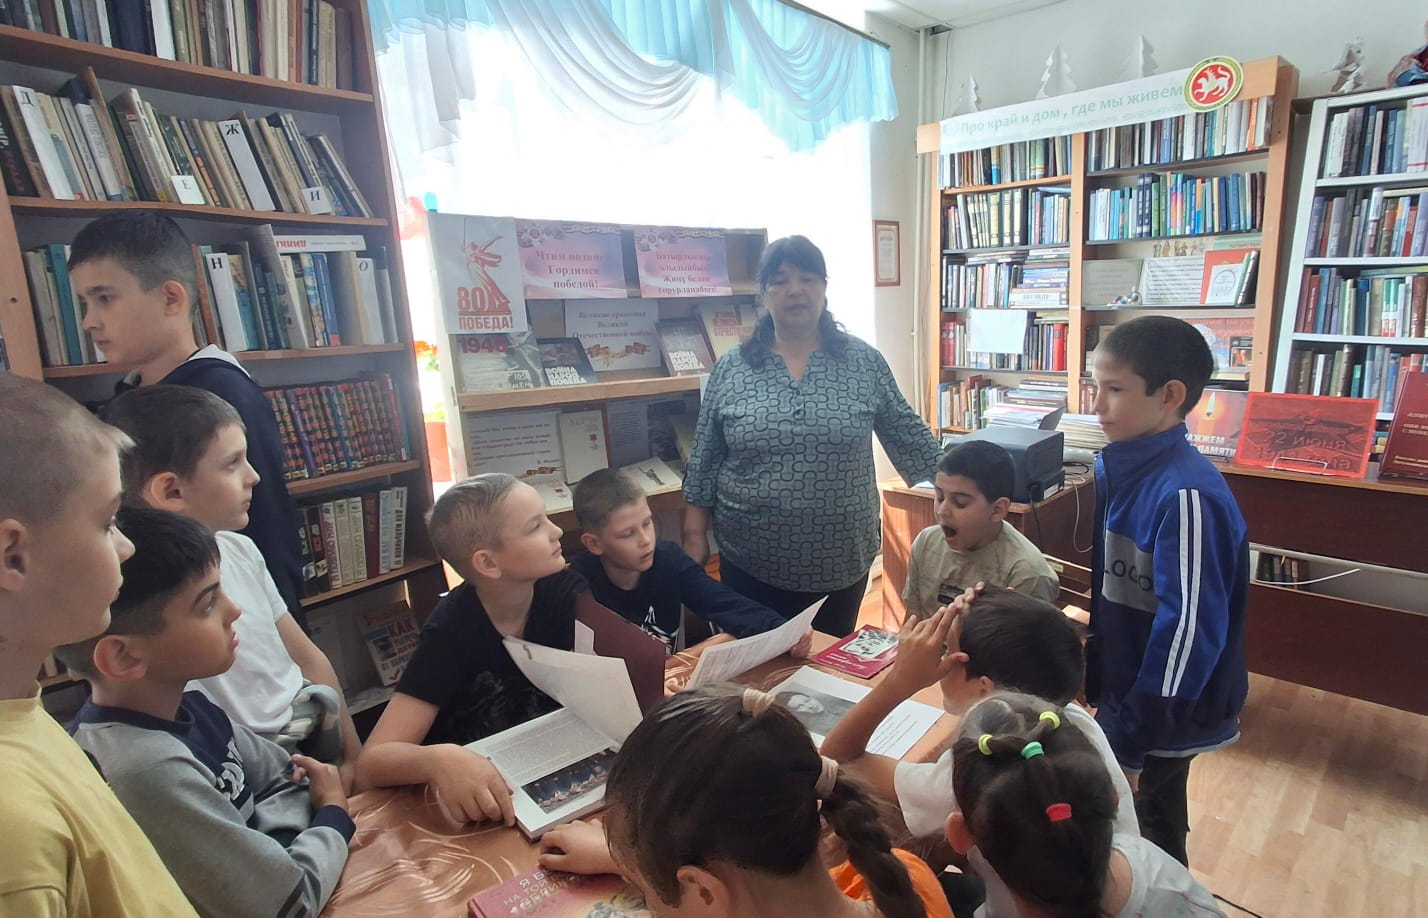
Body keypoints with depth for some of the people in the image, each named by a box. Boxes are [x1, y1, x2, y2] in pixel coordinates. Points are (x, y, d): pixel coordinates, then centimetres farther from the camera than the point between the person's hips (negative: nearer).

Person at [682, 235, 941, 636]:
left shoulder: (865, 361, -2)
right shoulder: (731, 366, -2)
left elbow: (905, 432, 6)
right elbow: (704, 459, 1)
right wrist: (695, 536, 0)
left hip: (841, 561, 1)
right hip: (751, 562, 0)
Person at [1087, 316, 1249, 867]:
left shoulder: (1188, 495, -27)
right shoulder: (1120, 467, -1)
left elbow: (1189, 629, -26)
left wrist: (1132, 741, -21)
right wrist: (1100, 682, 12)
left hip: (1163, 717, -7)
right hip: (1124, 692, 7)